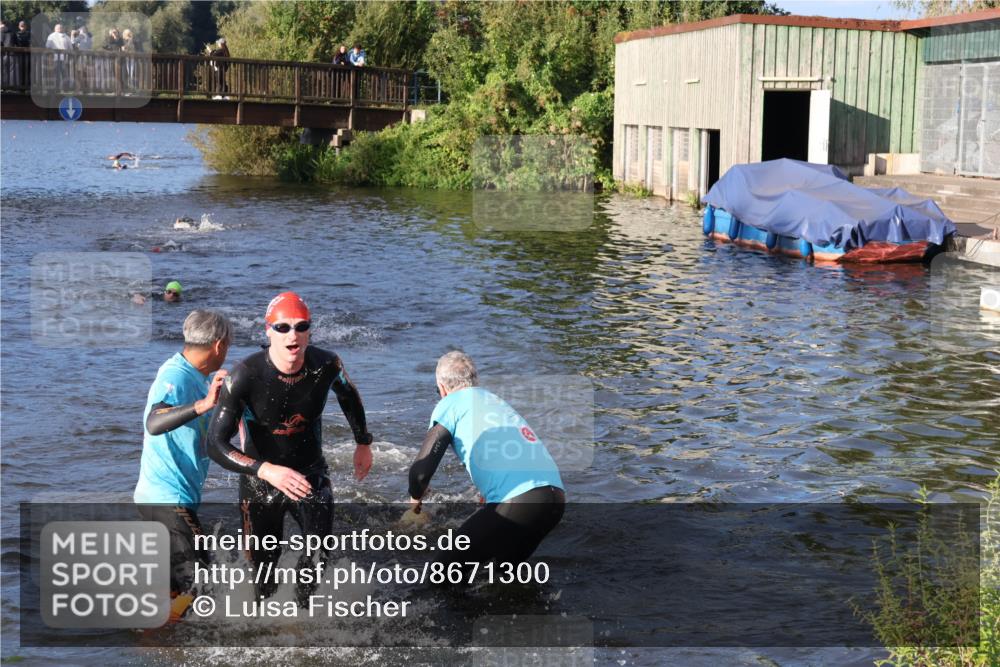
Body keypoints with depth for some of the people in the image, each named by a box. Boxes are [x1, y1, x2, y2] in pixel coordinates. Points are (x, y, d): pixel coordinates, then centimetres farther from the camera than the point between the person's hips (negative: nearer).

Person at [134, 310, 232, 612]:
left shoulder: (197, 377, 8)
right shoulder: (175, 377, -20)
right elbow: (153, 423, -41)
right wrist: (204, 405, -51)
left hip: (167, 495, 10)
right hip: (168, 498, -10)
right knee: (194, 577, -11)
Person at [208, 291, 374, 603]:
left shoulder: (326, 365, -16)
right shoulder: (246, 376, -26)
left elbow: (348, 395, 10)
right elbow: (216, 444, -26)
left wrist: (363, 443, 18)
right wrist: (267, 471, -39)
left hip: (311, 474, 2)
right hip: (260, 480, -1)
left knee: (320, 552, -15)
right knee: (264, 562, 10)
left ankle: (303, 604, 17)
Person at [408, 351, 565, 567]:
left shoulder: (451, 403, 8)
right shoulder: (498, 401, 29)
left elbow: (421, 470, 1)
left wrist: (416, 497, 23)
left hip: (517, 502, -7)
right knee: (508, 565, 30)